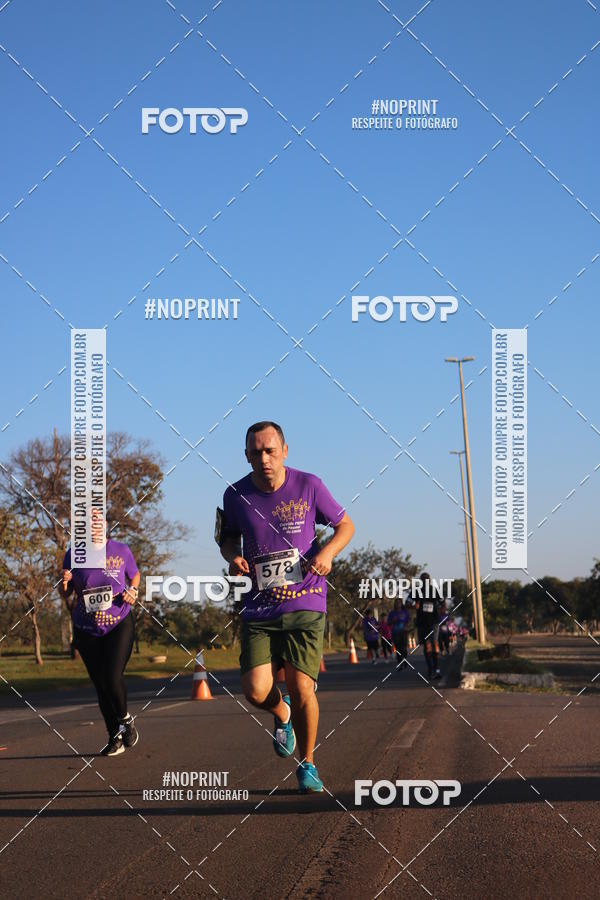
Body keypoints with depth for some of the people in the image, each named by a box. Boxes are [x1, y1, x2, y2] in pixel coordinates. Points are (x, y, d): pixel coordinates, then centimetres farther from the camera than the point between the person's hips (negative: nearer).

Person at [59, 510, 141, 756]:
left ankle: (125, 719, 12)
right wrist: (65, 583, -16)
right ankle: (115, 737, 19)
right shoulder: (73, 555, -3)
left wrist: (132, 592, -6)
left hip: (119, 625, -2)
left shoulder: (121, 551, -4)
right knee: (100, 684, 5)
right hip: (87, 631, 2)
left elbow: (134, 576, 15)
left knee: (112, 677, -17)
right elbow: (64, 595, 7)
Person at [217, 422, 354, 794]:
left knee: (302, 687, -10)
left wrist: (328, 551, -12)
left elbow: (345, 525, 9)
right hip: (259, 608, 2)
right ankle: (283, 714, 27)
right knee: (256, 690, -11)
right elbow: (228, 537, 20)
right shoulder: (236, 495, 1)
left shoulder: (309, 485, -4)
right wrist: (233, 557, -3)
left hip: (305, 603, -2)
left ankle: (308, 765, 14)